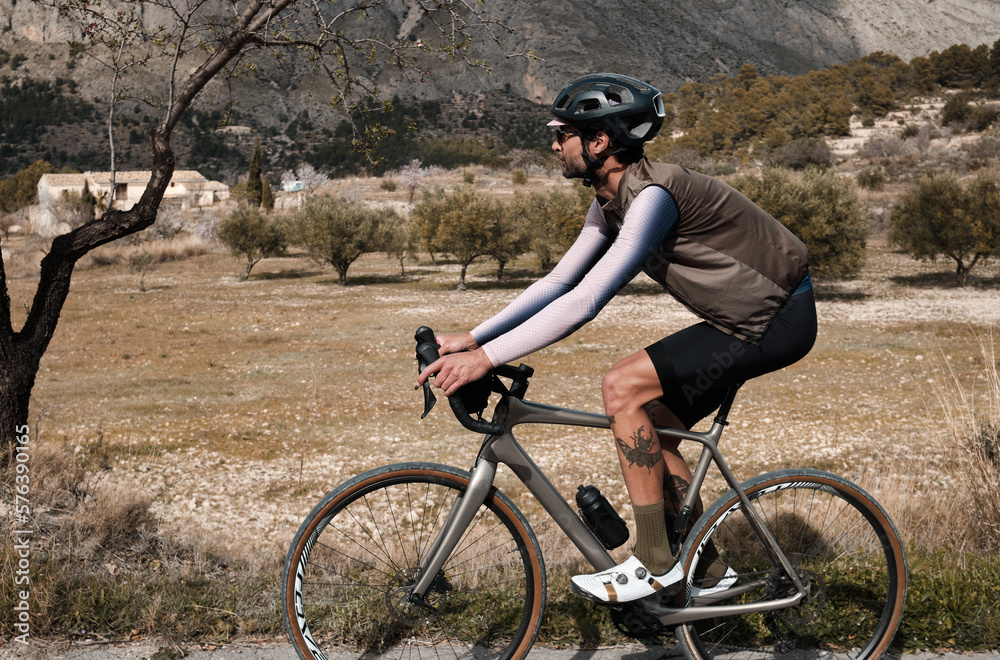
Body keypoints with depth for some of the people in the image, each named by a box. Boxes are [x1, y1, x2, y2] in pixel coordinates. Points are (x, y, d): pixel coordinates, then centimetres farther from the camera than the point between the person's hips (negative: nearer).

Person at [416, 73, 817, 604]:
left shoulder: (653, 195, -26)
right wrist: (471, 338, -1)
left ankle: (655, 563, -9)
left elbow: (584, 302, -32)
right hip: (748, 317, 9)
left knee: (622, 387, -17)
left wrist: (486, 357, -32)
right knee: (648, 432, 8)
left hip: (777, 321, -9)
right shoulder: (611, 202, 4)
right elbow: (559, 281, 7)